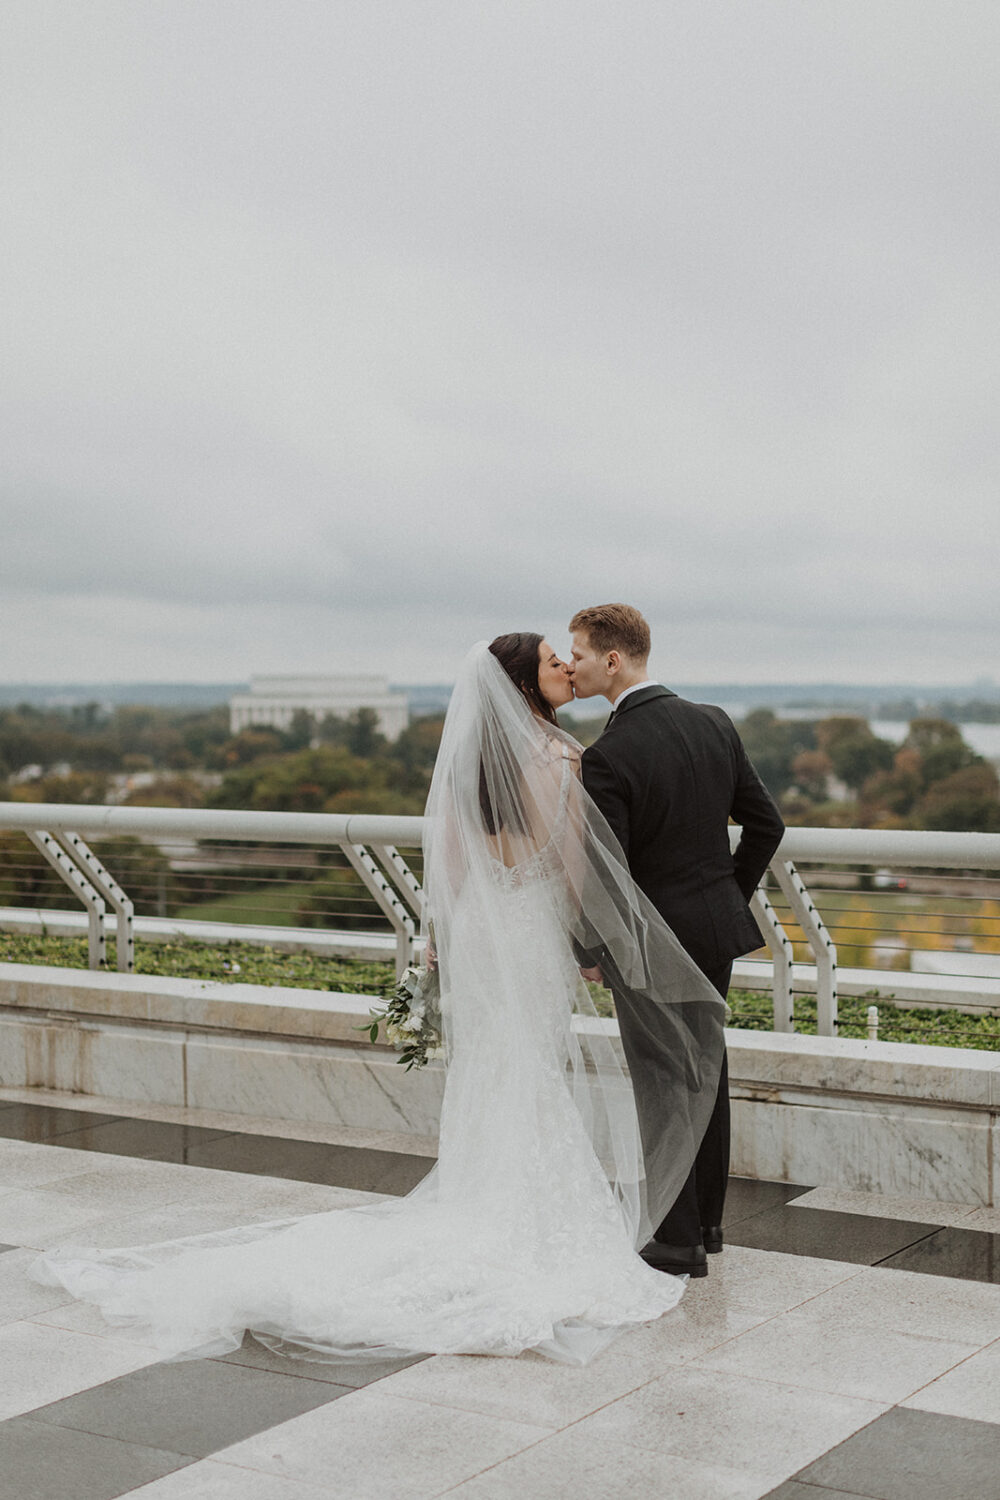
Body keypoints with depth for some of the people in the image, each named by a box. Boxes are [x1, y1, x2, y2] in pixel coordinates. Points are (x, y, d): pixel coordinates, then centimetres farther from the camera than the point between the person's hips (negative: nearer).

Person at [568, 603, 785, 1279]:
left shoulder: (608, 756, -21)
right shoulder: (714, 723, 1)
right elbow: (767, 823, 6)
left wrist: (591, 952, -4)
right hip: (718, 928, 7)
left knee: (661, 1087, 5)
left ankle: (679, 1242, 14)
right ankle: (707, 1219, 31)